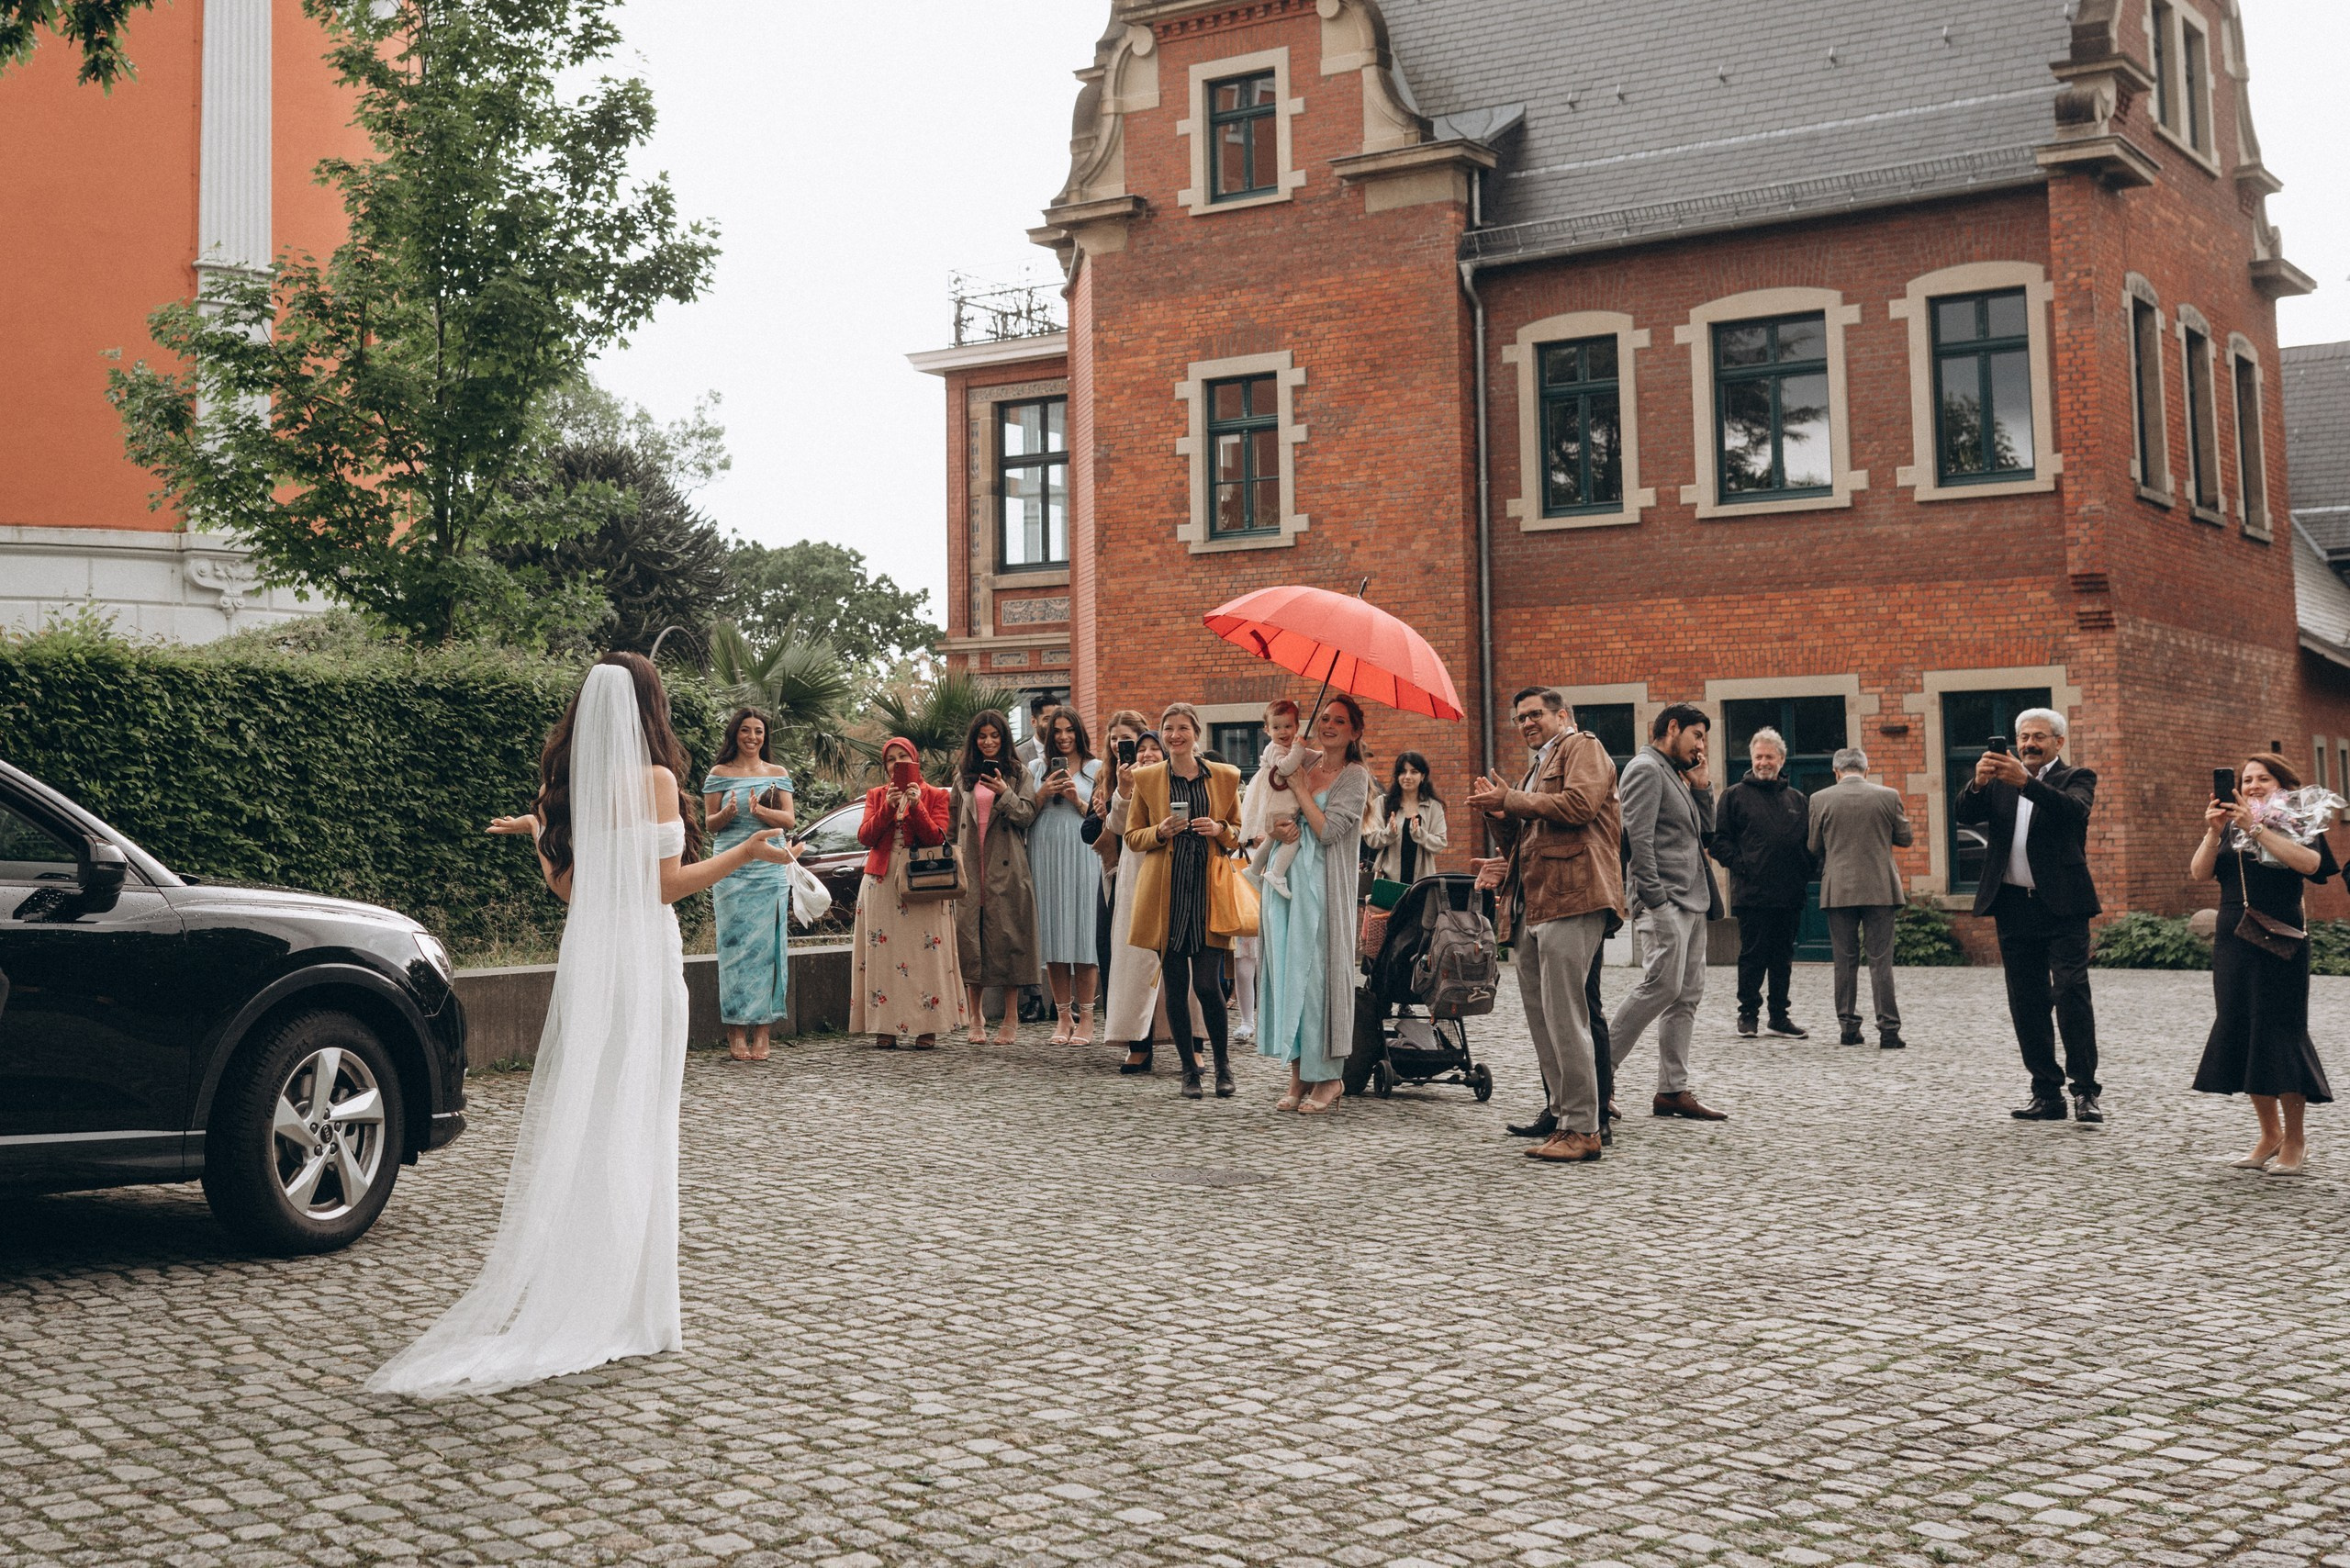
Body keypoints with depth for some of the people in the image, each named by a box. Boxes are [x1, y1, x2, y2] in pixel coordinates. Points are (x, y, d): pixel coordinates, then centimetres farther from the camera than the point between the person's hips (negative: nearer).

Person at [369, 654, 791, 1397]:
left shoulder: (566, 782, 9)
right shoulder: (652, 779, -10)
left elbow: (566, 884, 13)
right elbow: (665, 884, -11)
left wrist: (536, 833, 29)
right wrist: (746, 853, -6)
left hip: (585, 957, 6)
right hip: (642, 958, -6)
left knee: (575, 1119, 11)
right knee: (634, 1127, -1)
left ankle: (560, 1294, 15)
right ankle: (625, 1310, 4)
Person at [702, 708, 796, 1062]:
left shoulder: (777, 774, 11)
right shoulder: (719, 774, 7)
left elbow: (789, 820, 2)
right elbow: (710, 823, 5)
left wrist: (761, 811, -17)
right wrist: (728, 813, -17)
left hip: (771, 870, 2)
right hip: (731, 870, -2)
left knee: (767, 946, -2)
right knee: (735, 946, -5)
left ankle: (762, 1032, 0)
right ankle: (736, 1034, -3)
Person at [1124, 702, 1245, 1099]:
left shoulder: (1225, 776, 7)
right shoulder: (1145, 778, 7)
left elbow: (1240, 833, 14)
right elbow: (1132, 836, 10)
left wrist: (1220, 830, -8)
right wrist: (1160, 832, -10)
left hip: (1208, 891, -1)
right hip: (1166, 892, 1)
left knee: (1207, 984, -6)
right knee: (1175, 985, 2)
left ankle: (1223, 1065, 16)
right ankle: (1189, 1069, 16)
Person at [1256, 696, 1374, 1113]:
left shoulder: (1355, 777, -3)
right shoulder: (1303, 765, 15)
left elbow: (1328, 829, -14)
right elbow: (1271, 817, 18)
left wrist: (1300, 789, -7)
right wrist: (1277, 827, -4)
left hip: (1324, 886, -6)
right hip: (1287, 881, 6)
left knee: (1318, 972, -6)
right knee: (1287, 971, 3)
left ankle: (1328, 1077, 3)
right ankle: (1299, 1074, 10)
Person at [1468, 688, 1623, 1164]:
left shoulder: (1583, 747, 3)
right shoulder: (1540, 766, 29)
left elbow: (1579, 804, -16)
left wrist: (1511, 800, -8)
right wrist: (1498, 812, 10)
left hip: (1571, 899, -10)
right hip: (1531, 905, 10)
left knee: (1564, 1016, -12)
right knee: (1541, 1019, 9)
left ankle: (1582, 1128, -10)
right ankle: (1560, 1112, 15)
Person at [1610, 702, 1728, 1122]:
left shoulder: (1675, 776, 23)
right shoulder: (1646, 769, -7)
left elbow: (1706, 831, 24)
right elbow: (1639, 838, -17)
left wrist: (1701, 786, 12)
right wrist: (1655, 898, -22)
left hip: (1690, 901, 10)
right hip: (1665, 901, -10)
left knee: (1688, 994, 7)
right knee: (1662, 985, -16)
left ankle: (1673, 1090, 8)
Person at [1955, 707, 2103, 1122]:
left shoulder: (2075, 778, 4)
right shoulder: (1999, 782, 14)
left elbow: (2075, 810, -18)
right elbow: (1965, 816, -1)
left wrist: (2026, 782, -32)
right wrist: (1978, 782, -21)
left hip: (2062, 906, -4)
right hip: (2014, 907, 4)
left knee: (2072, 995, -11)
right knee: (2027, 1005, 6)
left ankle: (2086, 1091, -7)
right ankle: (2047, 1094, 11)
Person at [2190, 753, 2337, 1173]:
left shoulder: (2297, 822, 2)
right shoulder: (2229, 826, 14)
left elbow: (2310, 863, -19)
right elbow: (2199, 872, 1)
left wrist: (2256, 828, -20)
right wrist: (2214, 832, -13)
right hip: (2232, 942, 5)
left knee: (2279, 1030, -6)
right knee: (2239, 1030, 3)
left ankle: (2294, 1141, 3)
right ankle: (2270, 1135, 14)